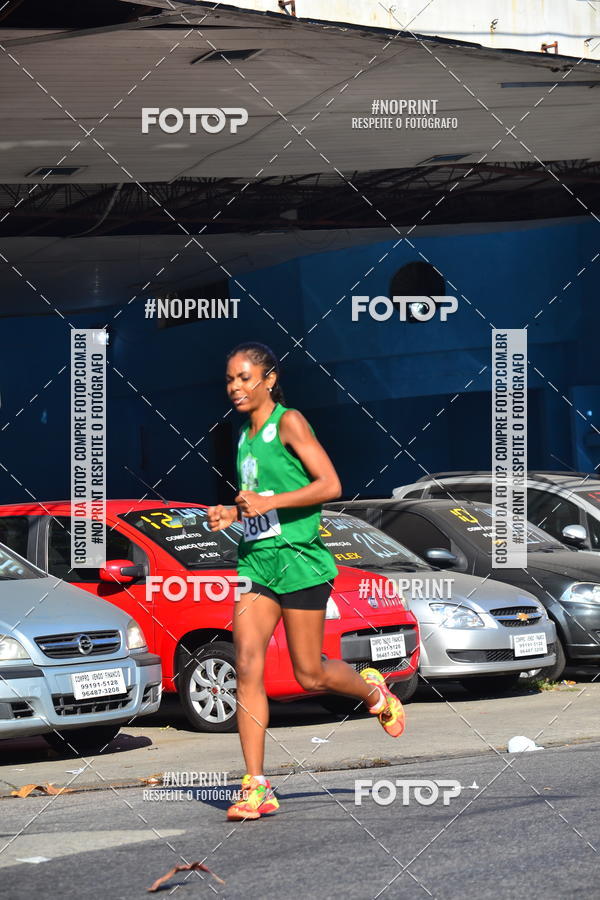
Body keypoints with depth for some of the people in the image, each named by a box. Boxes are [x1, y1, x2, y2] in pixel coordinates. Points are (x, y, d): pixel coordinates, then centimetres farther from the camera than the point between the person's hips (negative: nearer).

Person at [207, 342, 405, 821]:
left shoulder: (289, 422, -8)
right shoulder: (245, 434, 15)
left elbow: (330, 485, -16)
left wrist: (268, 503, -22)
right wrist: (231, 513, 8)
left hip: (299, 558, -7)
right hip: (256, 559, 7)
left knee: (310, 674, 2)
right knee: (247, 667, -8)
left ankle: (372, 691, 36)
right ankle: (257, 788, -8)